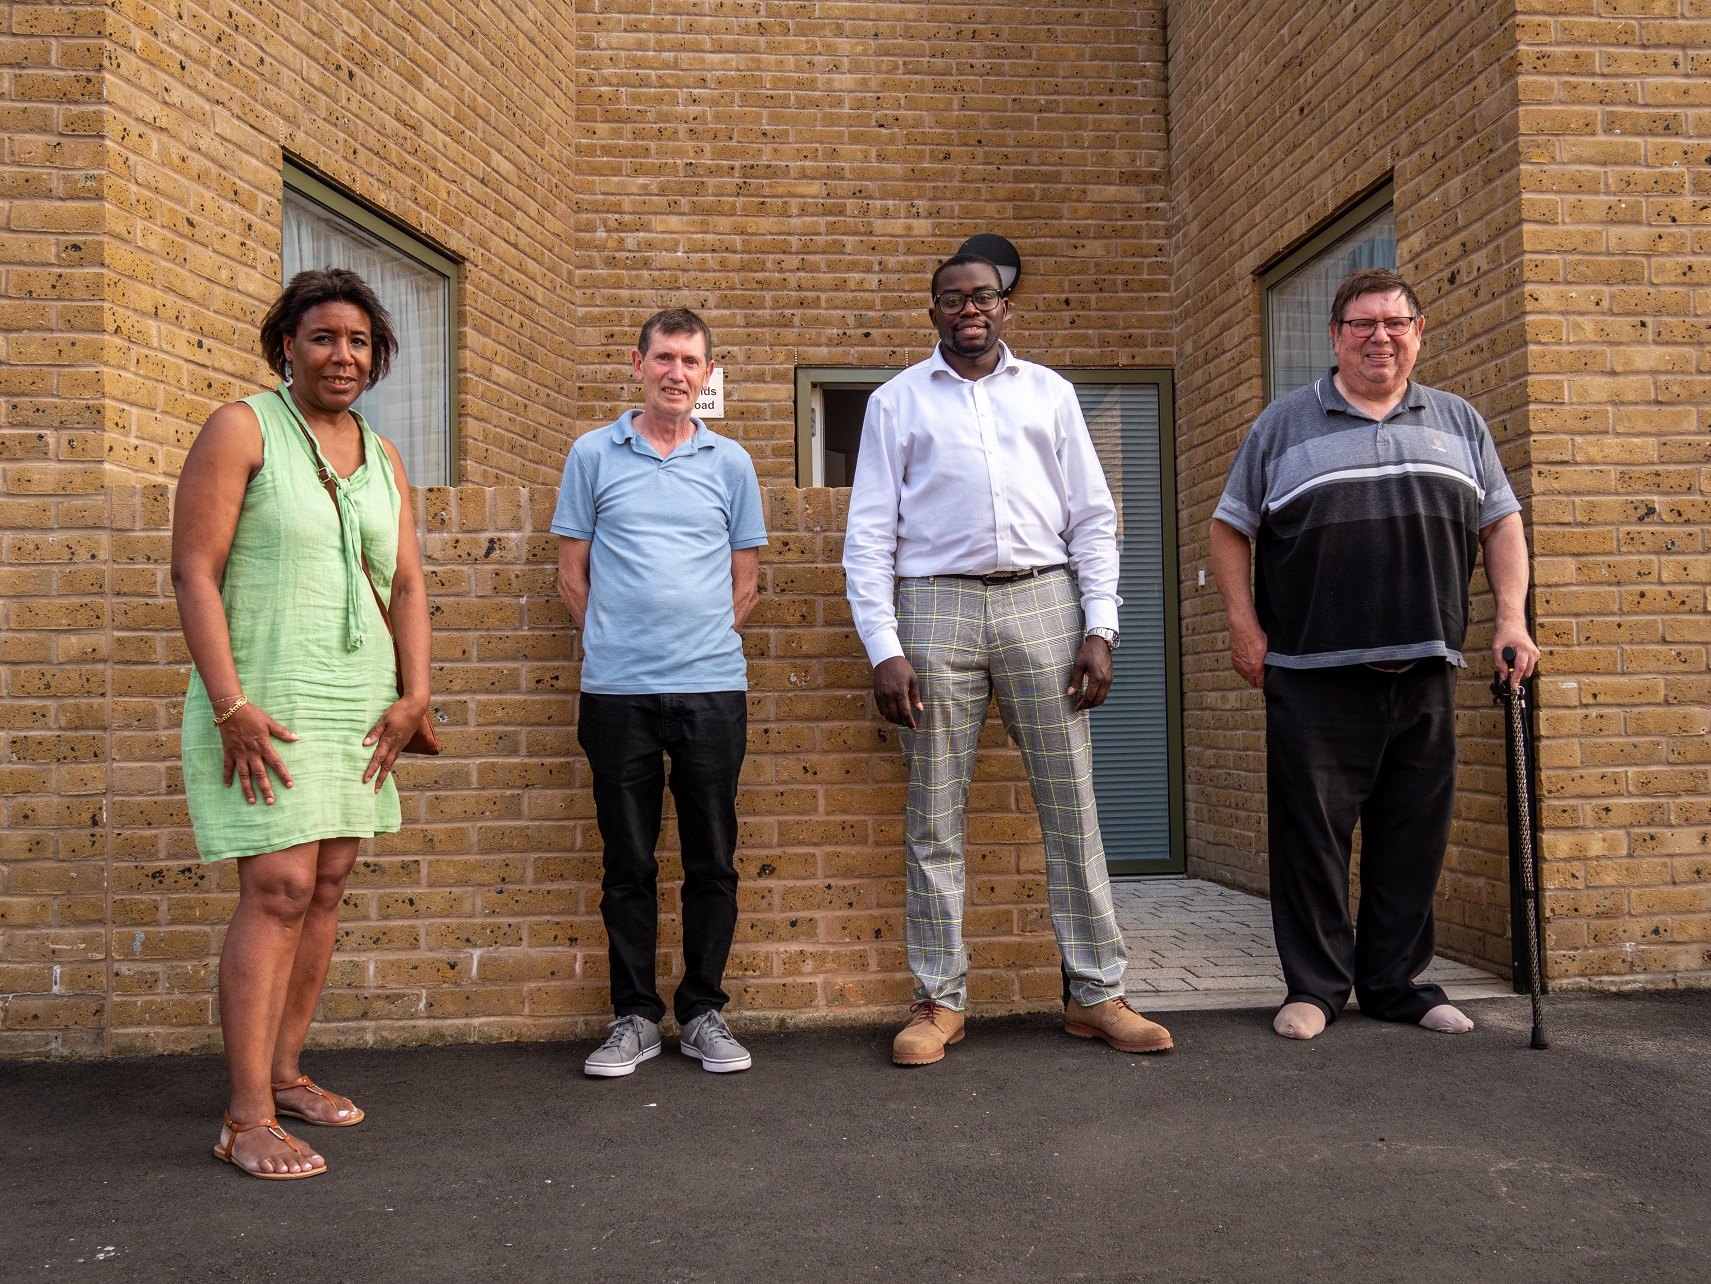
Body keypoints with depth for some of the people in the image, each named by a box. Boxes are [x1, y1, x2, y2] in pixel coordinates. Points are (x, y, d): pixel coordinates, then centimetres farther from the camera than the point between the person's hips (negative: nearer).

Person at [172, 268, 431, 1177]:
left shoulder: (382, 457, 13)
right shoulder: (242, 430, -4)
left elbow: (408, 584, 12)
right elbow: (194, 571, -10)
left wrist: (414, 694, 1)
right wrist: (231, 705, -17)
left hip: (360, 702, 6)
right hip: (264, 697, -6)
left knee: (327, 886, 9)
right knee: (279, 889, -10)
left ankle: (283, 1071, 23)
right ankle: (248, 1119, -3)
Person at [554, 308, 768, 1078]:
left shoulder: (730, 463, 10)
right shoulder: (593, 455, 8)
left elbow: (745, 583, 13)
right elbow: (572, 575, 10)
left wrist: (701, 642, 5)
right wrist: (614, 640, 5)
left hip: (712, 687, 1)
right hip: (617, 689, 0)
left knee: (712, 861, 5)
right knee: (628, 863, 6)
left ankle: (702, 1013, 19)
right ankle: (634, 1016, 19)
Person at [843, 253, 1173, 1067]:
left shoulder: (1049, 392, 15)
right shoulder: (897, 400, 11)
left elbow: (1092, 516, 11)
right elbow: (869, 533, 5)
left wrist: (1100, 628, 0)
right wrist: (884, 648, -6)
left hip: (1041, 601, 1)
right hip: (938, 604, -1)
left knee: (1071, 803, 1)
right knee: (934, 815, 2)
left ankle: (1097, 994, 11)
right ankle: (940, 1001, 12)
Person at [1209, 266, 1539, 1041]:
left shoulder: (1459, 423, 16)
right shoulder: (1285, 424, 7)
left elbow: (1502, 522, 16)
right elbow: (1231, 528, 7)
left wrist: (1511, 619, 3)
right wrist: (1244, 626, -2)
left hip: (1425, 673, 3)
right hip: (1314, 677, -3)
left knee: (1413, 839, 8)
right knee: (1312, 835, 0)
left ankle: (1396, 983, 22)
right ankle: (1314, 986, 13)